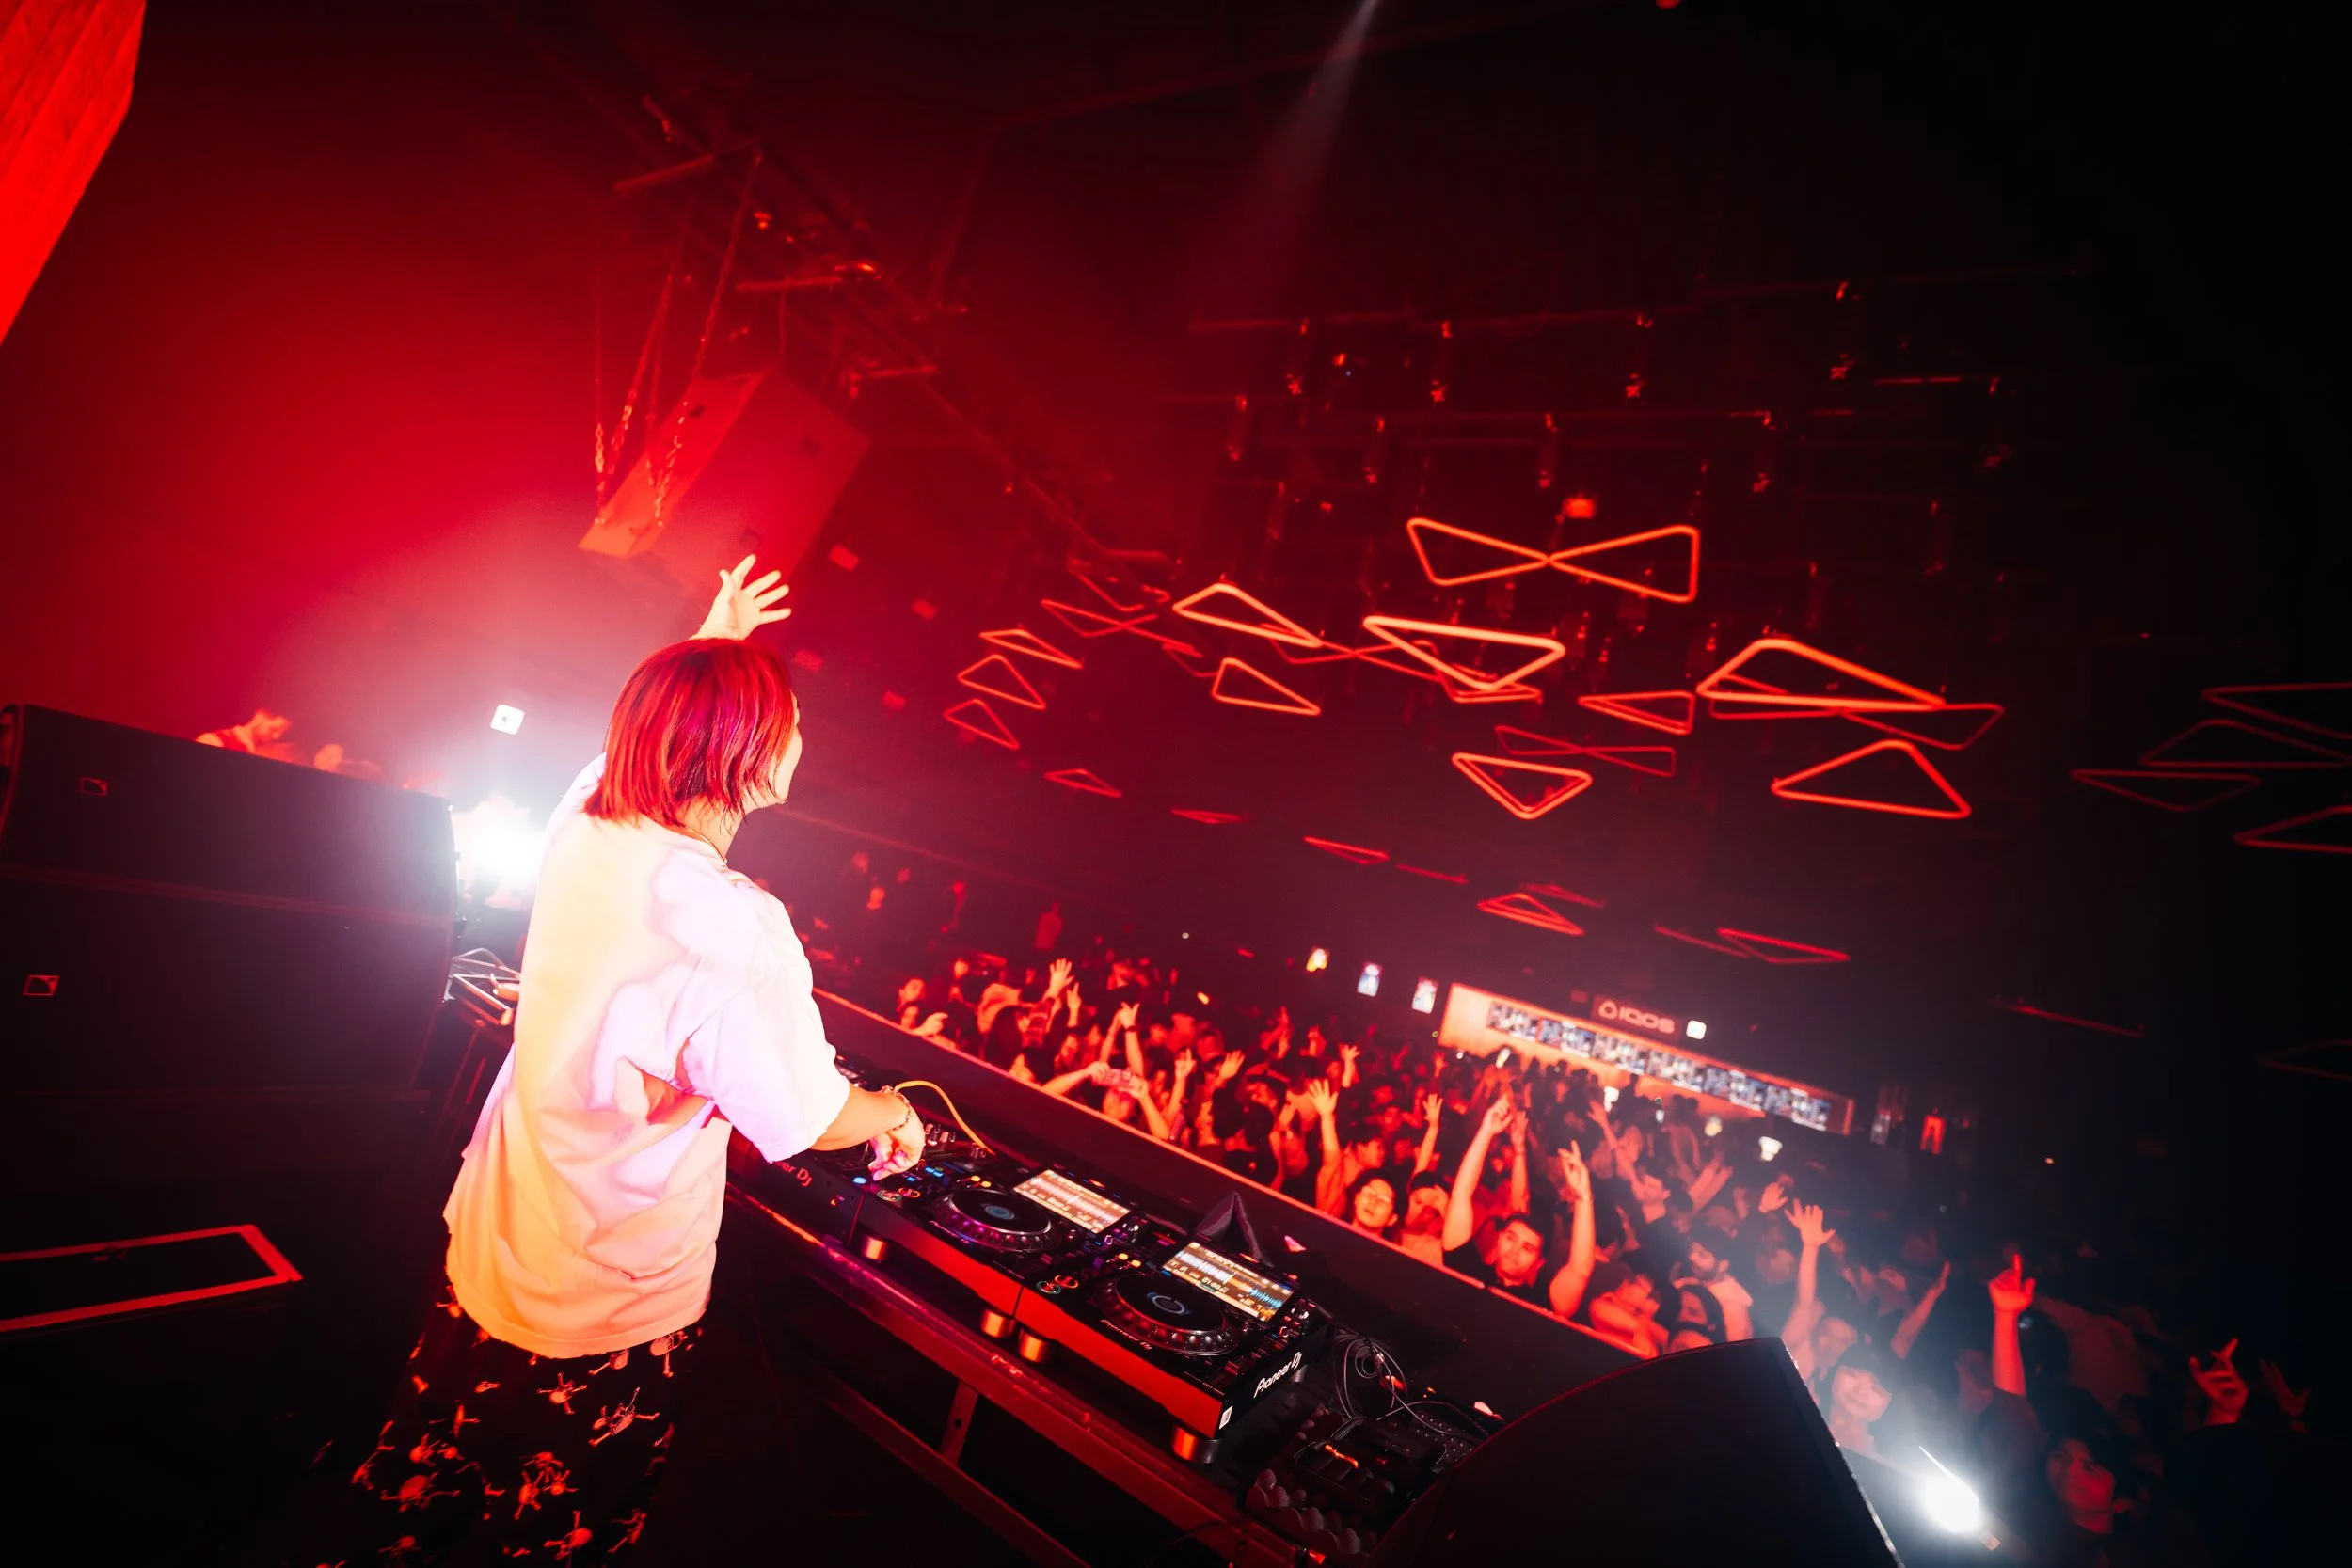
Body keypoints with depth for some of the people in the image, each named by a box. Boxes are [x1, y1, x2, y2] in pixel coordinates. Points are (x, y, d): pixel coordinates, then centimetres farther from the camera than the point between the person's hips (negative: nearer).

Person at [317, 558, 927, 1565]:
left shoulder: (582, 828, -13)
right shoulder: (733, 931, -34)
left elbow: (643, 734, 11)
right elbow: (806, 1117, -22)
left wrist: (711, 648, 22)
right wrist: (894, 1114, -2)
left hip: (485, 1252, 6)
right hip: (612, 1313, -6)